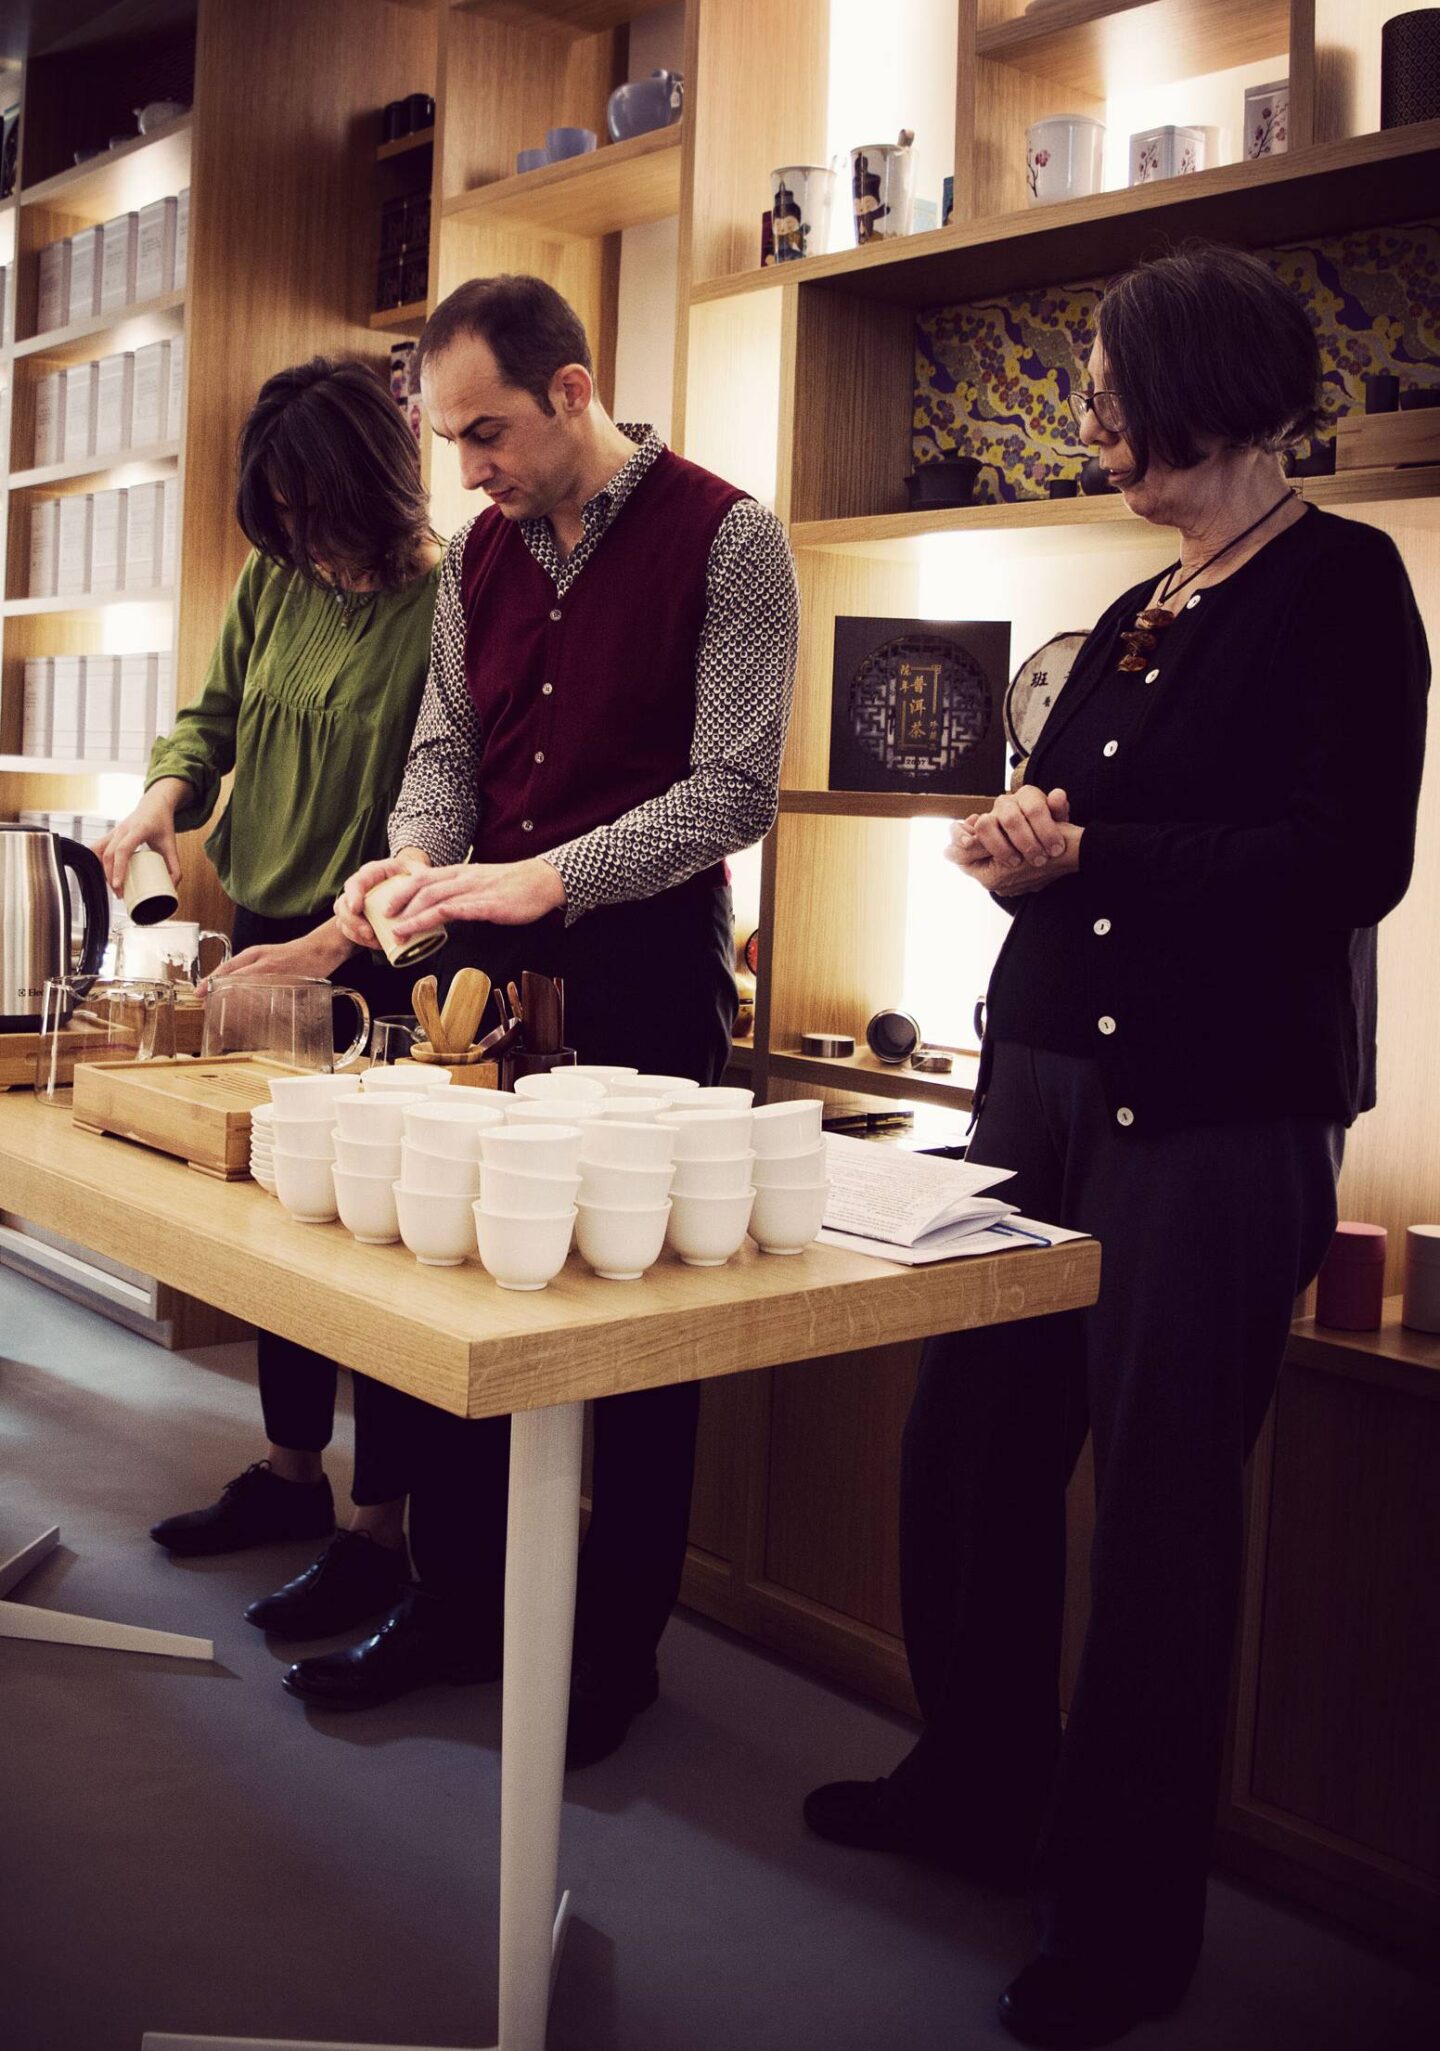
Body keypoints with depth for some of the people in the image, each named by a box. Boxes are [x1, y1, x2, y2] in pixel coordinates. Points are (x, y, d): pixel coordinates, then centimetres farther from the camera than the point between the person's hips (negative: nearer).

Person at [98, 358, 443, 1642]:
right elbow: (216, 714, 18)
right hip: (263, 938, 7)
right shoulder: (273, 582, 6)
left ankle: (383, 1528, 11)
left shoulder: (446, 609, -15)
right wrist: (168, 796, -2)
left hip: (378, 960, -7)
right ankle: (292, 1472, 31)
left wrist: (334, 942, -23)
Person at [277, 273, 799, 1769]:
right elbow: (446, 746, 12)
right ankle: (455, 1606, 28)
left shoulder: (723, 538, -9)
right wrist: (418, 858, -10)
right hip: (491, 962, 6)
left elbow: (732, 791, -15)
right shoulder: (480, 552, 10)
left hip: (644, 964, -6)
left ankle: (616, 1648, 19)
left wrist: (548, 879, -24)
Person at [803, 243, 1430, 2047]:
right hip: (1050, 1074, 8)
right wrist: (1028, 846, 1)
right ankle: (978, 1786, 34)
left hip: (1215, 1112, -8)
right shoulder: (1138, 616, 17)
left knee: (1160, 1490, 1)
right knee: (969, 1441, 12)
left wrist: (1085, 855, -15)